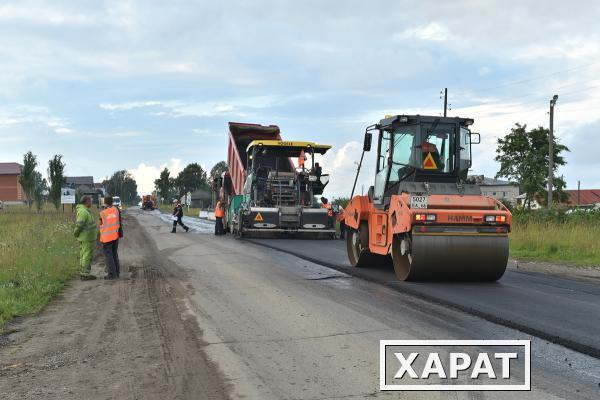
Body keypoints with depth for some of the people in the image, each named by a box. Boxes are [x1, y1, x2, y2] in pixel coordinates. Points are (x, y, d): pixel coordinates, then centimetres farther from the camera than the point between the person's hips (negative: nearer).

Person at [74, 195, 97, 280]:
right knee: (87, 256, -4)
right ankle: (85, 275, -1)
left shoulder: (83, 210, 11)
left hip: (85, 238, 10)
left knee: (84, 256, 13)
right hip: (87, 238, -10)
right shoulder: (83, 212, -21)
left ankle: (83, 273, 19)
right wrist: (76, 234, -7)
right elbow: (78, 225, -23)